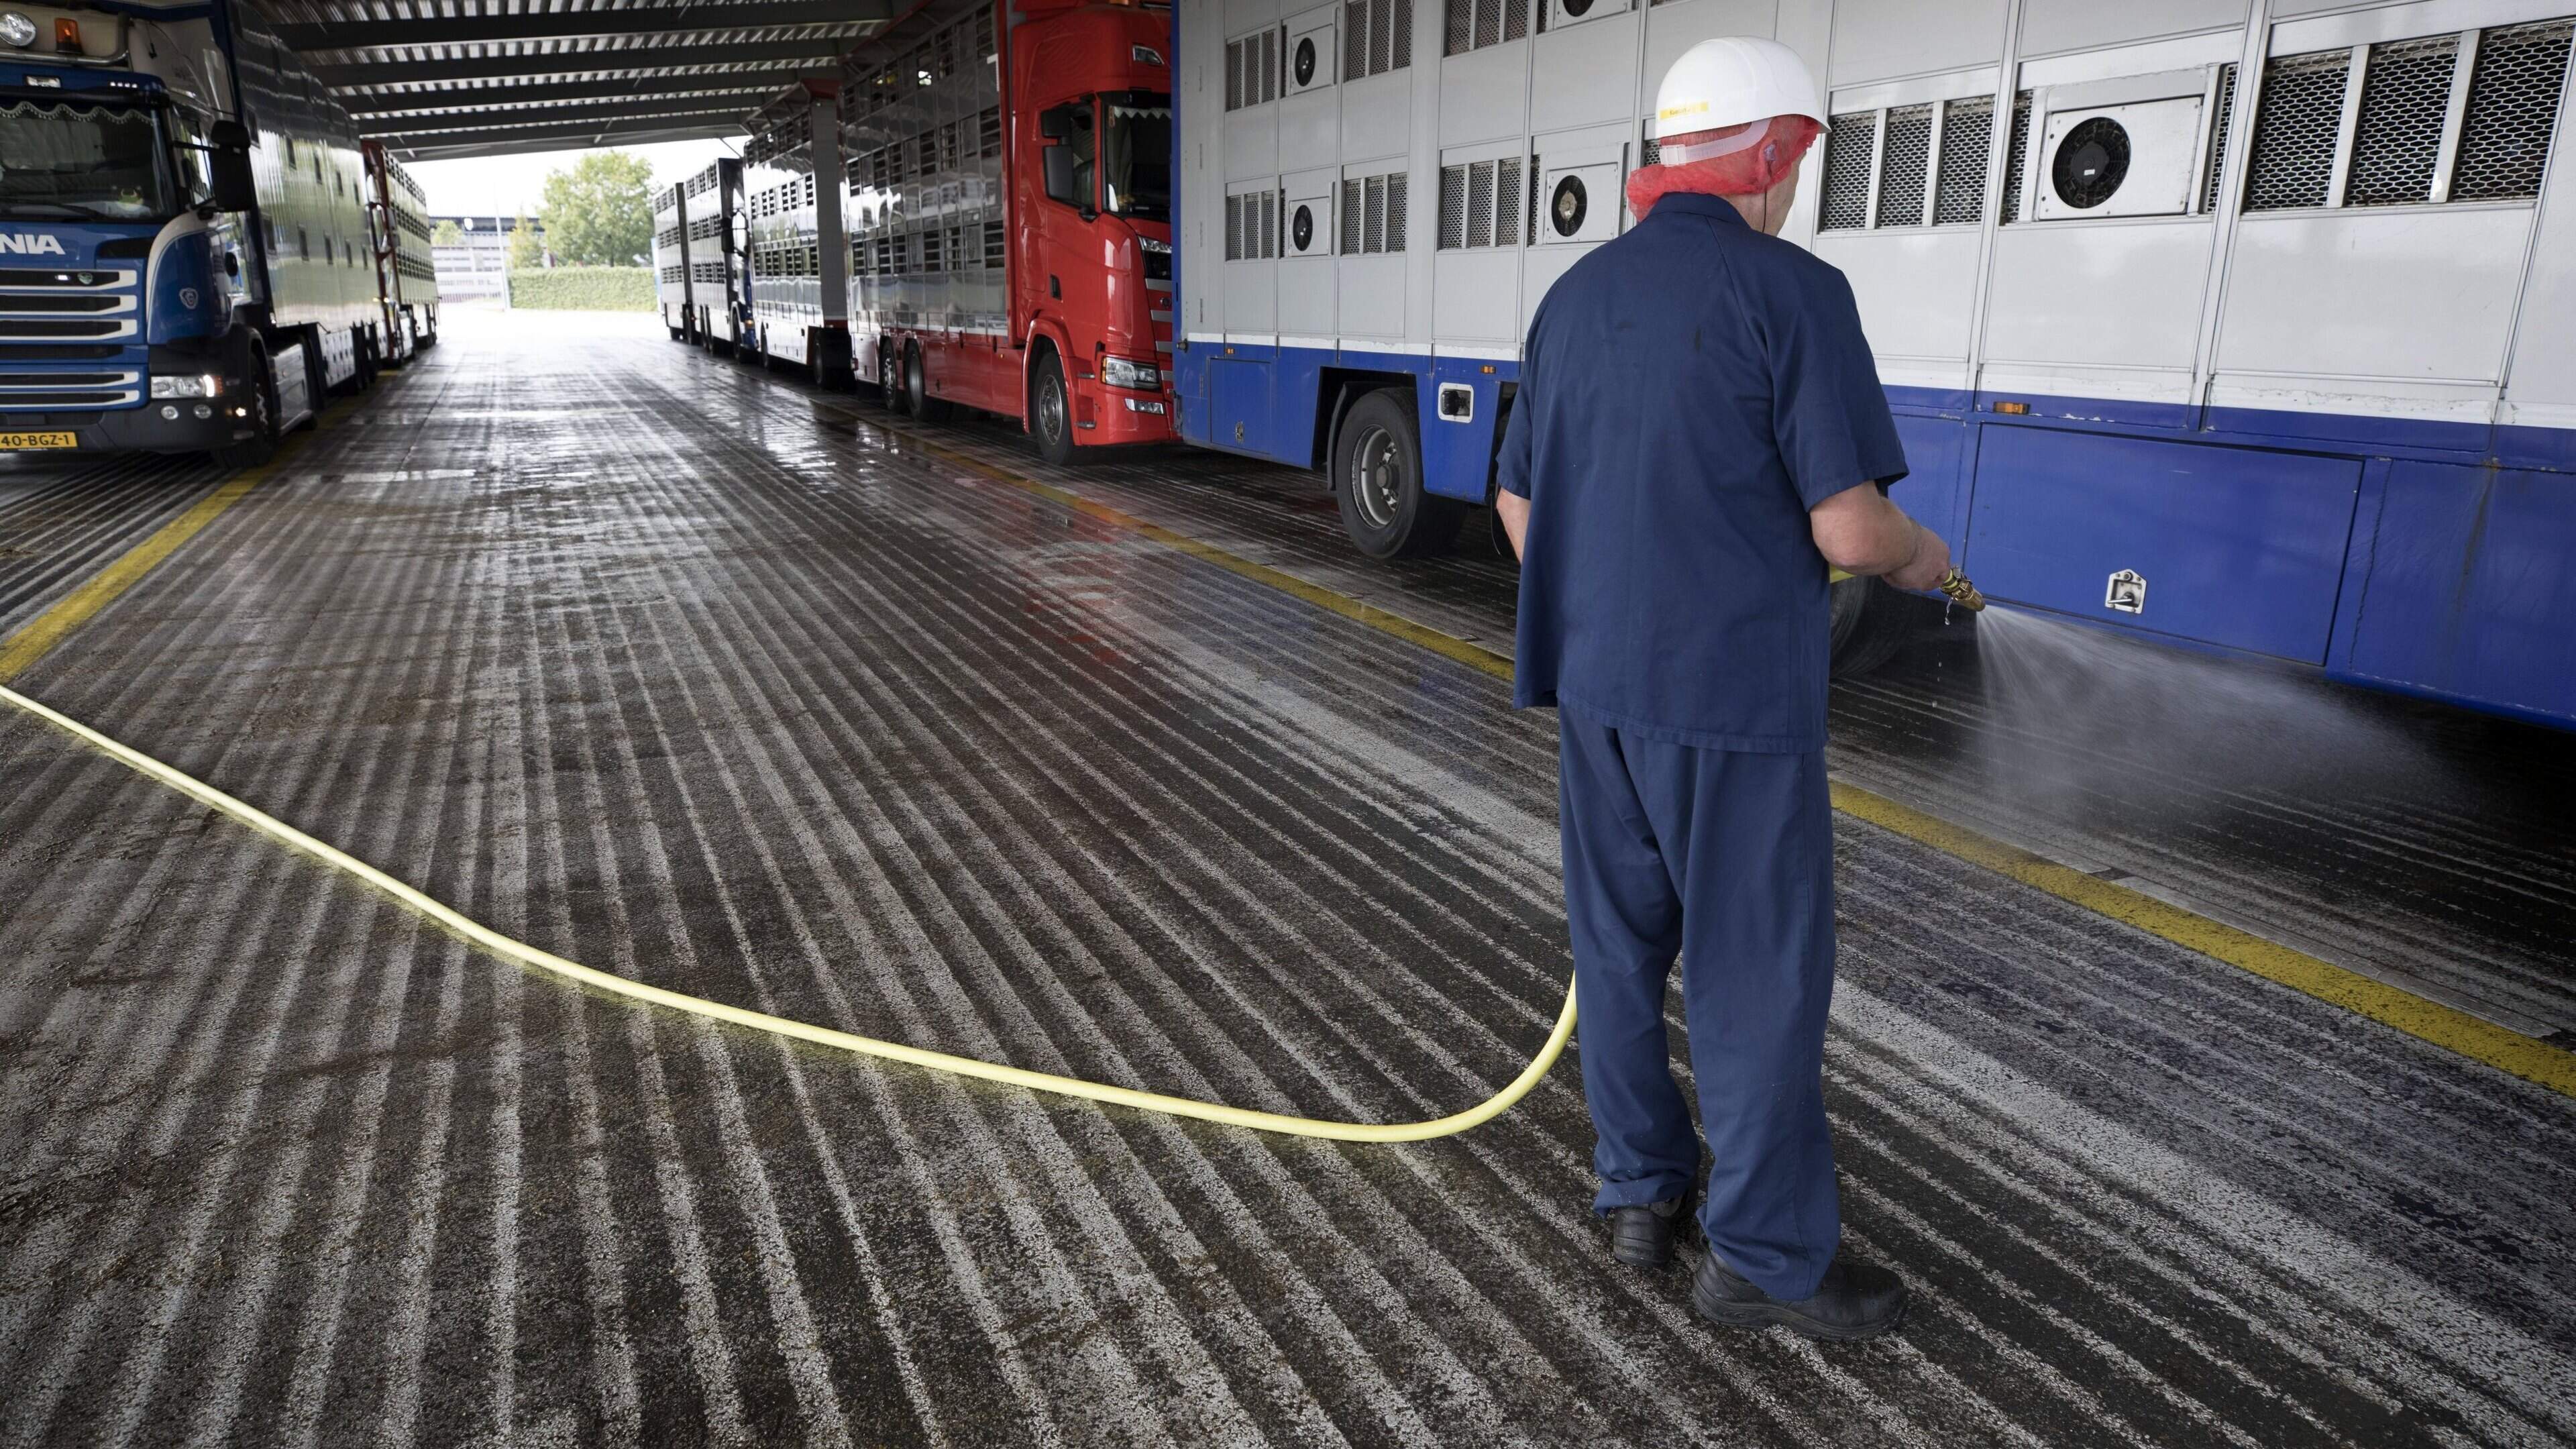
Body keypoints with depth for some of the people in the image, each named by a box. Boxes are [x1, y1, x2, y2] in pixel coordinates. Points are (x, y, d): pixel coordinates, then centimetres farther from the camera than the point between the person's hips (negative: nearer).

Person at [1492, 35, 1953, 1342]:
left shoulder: (1577, 294, 9)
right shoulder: (1791, 292, -12)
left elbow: (1518, 502, 14)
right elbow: (1846, 527, -17)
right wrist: (1917, 554, 6)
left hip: (1594, 688, 7)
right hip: (1732, 698, -7)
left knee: (1618, 942, 16)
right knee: (1758, 976, 5)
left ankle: (1640, 1189, 31)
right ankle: (1765, 1254, 18)